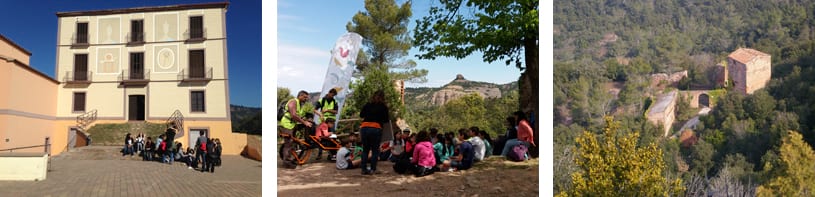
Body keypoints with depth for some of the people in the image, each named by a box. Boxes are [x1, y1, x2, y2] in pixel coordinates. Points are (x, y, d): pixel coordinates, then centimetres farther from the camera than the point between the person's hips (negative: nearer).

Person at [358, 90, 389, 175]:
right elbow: (386, 120, 3)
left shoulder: (368, 105, 10)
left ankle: (364, 169, 12)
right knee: (375, 150, 7)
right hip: (376, 129, -3)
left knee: (365, 150, 13)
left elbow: (361, 115, 19)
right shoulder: (383, 107, 1)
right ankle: (372, 169, 4)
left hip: (364, 128, 3)